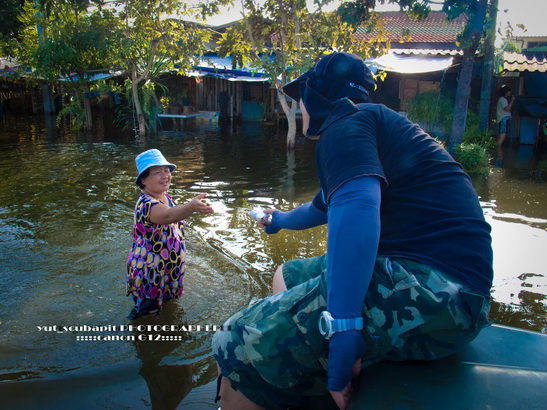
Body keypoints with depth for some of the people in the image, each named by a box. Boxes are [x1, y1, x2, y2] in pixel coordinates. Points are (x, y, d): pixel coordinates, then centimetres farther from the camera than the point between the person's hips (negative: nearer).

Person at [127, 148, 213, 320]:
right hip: (150, 277, -8)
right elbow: (167, 216, -54)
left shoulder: (167, 197, -2)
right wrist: (191, 207, -69)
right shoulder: (145, 204, -29)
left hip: (171, 272, 8)